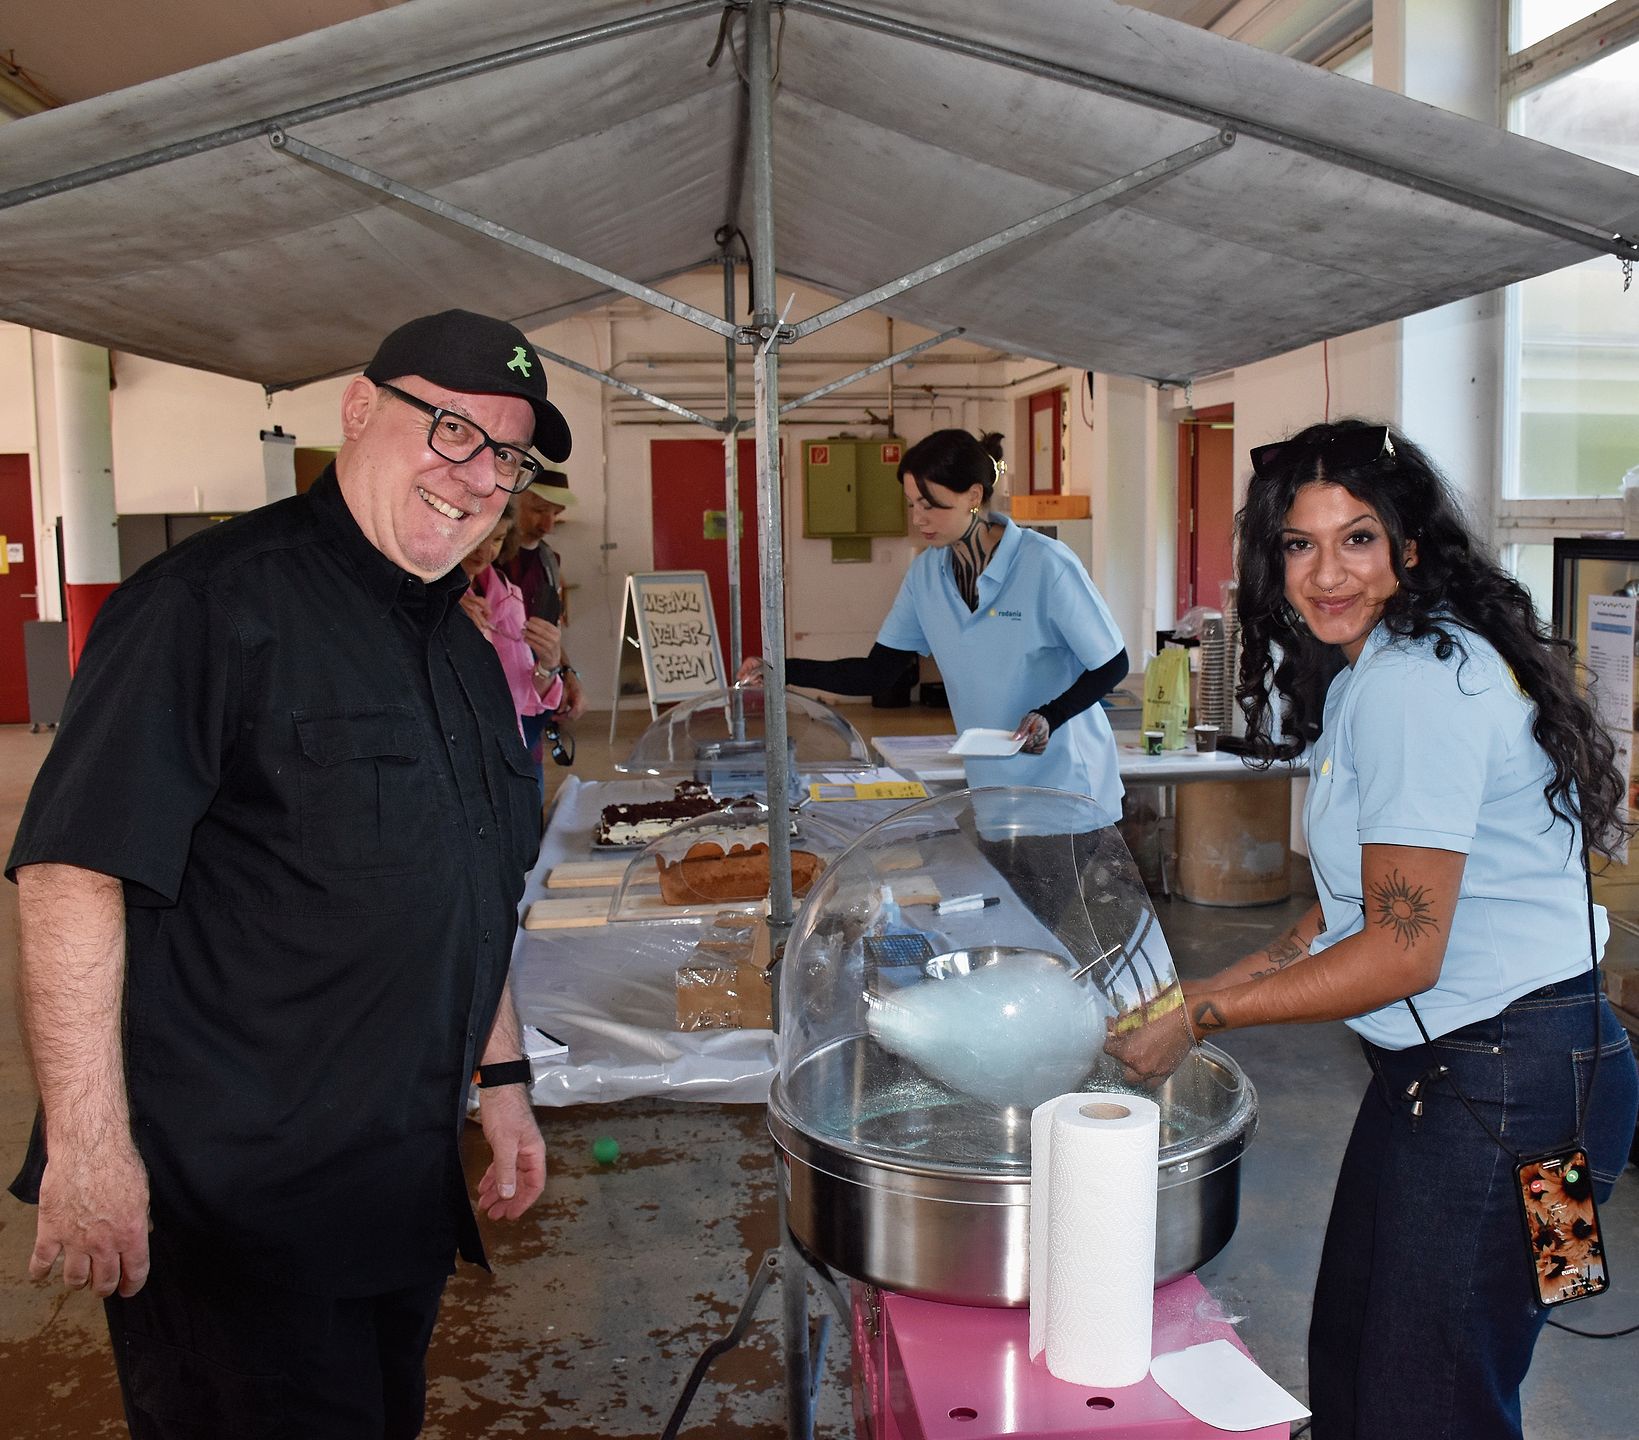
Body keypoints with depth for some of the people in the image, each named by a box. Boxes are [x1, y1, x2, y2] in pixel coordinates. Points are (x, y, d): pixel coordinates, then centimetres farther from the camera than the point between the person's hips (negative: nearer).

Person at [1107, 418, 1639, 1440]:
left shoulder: (1416, 681, -21)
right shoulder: (1365, 671, 11)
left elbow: (1402, 952, -22)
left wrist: (1204, 1016, -13)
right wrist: (1222, 981, 7)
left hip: (1508, 1078, -10)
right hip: (1433, 1063, 10)